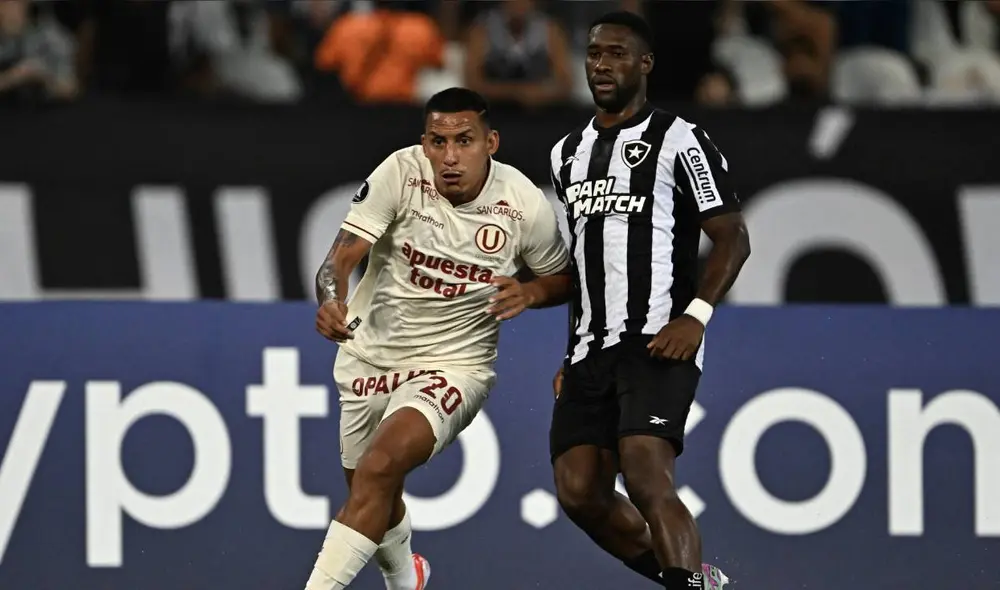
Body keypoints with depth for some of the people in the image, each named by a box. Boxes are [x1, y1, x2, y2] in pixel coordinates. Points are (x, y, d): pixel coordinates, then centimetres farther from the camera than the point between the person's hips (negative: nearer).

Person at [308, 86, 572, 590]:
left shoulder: (525, 205, -14)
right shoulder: (401, 173, -17)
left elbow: (563, 278, 5)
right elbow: (342, 256, -21)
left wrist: (531, 291, -18)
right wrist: (331, 299, -43)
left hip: (452, 365, -3)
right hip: (370, 355, 3)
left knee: (379, 469, -28)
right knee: (376, 501, 19)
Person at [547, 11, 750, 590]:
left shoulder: (680, 141, -3)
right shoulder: (568, 153, 18)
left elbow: (732, 237, -5)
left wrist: (696, 315, -18)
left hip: (659, 343, -7)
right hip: (591, 348, 7)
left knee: (645, 476, -23)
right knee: (580, 491, 0)